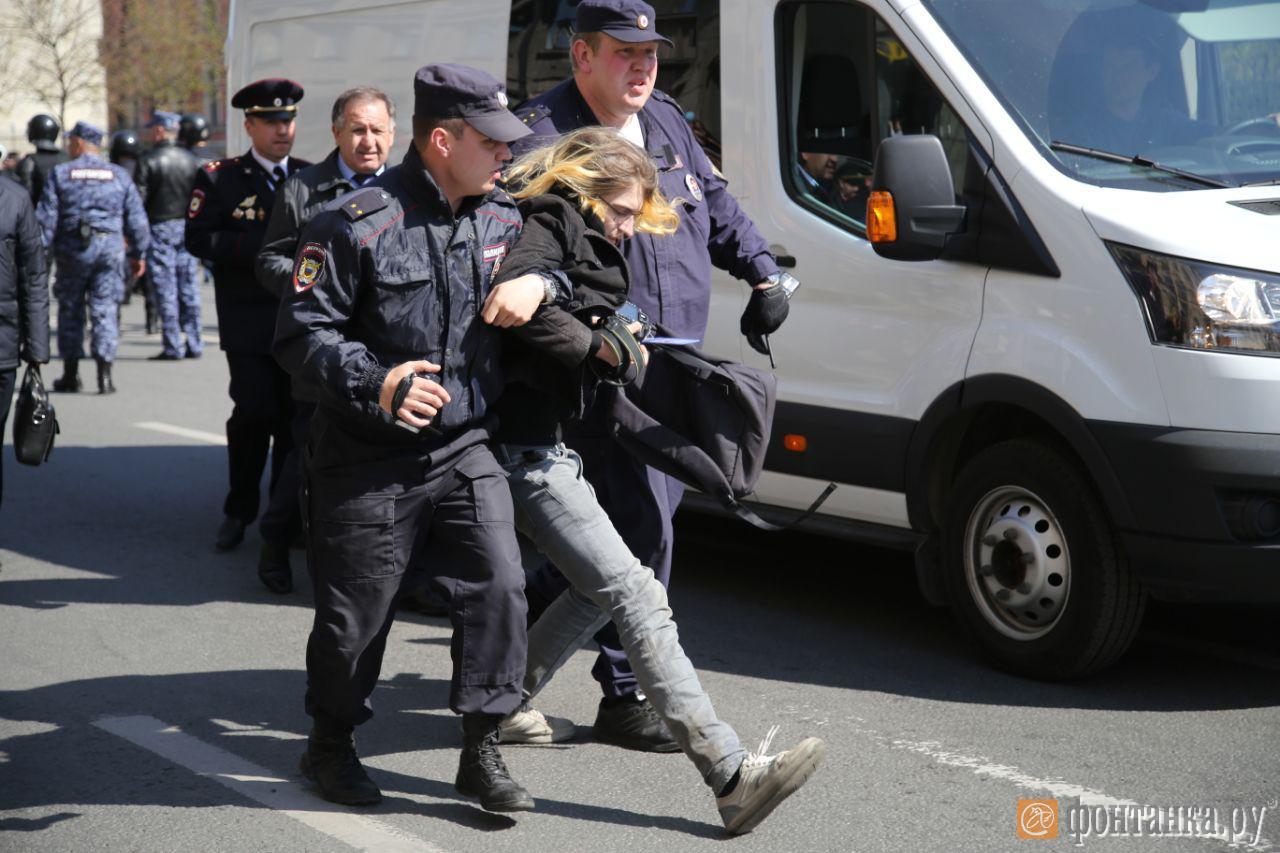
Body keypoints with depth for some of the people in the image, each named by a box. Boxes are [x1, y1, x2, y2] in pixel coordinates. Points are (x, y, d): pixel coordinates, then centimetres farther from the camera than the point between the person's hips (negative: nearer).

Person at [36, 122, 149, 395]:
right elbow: (136, 218, 8)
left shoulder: (60, 173, 1)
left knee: (70, 310, 11)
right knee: (105, 310, 2)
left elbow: (46, 218, -4)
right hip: (111, 248, 1)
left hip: (72, 249, -1)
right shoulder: (119, 175, 7)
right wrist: (138, 254, 15)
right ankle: (104, 374, -7)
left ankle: (70, 374, 17)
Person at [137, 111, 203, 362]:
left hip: (160, 228, -4)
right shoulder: (190, 159, 7)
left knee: (165, 289, -2)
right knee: (189, 287, 8)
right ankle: (194, 344, 9)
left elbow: (139, 200, -10)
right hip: (187, 228, 5)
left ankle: (172, 347, -3)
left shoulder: (148, 161, -7)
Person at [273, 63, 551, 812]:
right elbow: (302, 334, -13)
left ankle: (482, 750, 6)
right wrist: (374, 382, -27)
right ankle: (331, 745, 30)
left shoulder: (505, 220, 6)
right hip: (369, 462, -4)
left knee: (499, 587, -8)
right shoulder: (358, 225, -13)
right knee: (356, 614, 7)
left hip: (466, 450, 5)